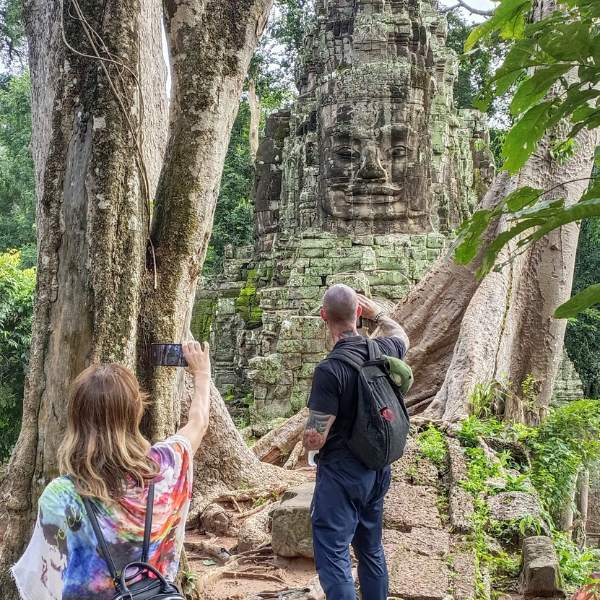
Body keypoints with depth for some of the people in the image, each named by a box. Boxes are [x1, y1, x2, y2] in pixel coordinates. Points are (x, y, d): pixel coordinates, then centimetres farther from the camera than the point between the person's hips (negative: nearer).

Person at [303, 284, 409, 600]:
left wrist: (306, 433, 1)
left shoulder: (330, 369, -23)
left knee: (333, 556, -2)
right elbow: (402, 335, 23)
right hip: (378, 470, 7)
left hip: (341, 474, -7)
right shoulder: (382, 351, -5)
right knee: (371, 549, 21)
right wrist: (374, 311, 29)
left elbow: (314, 440, -20)